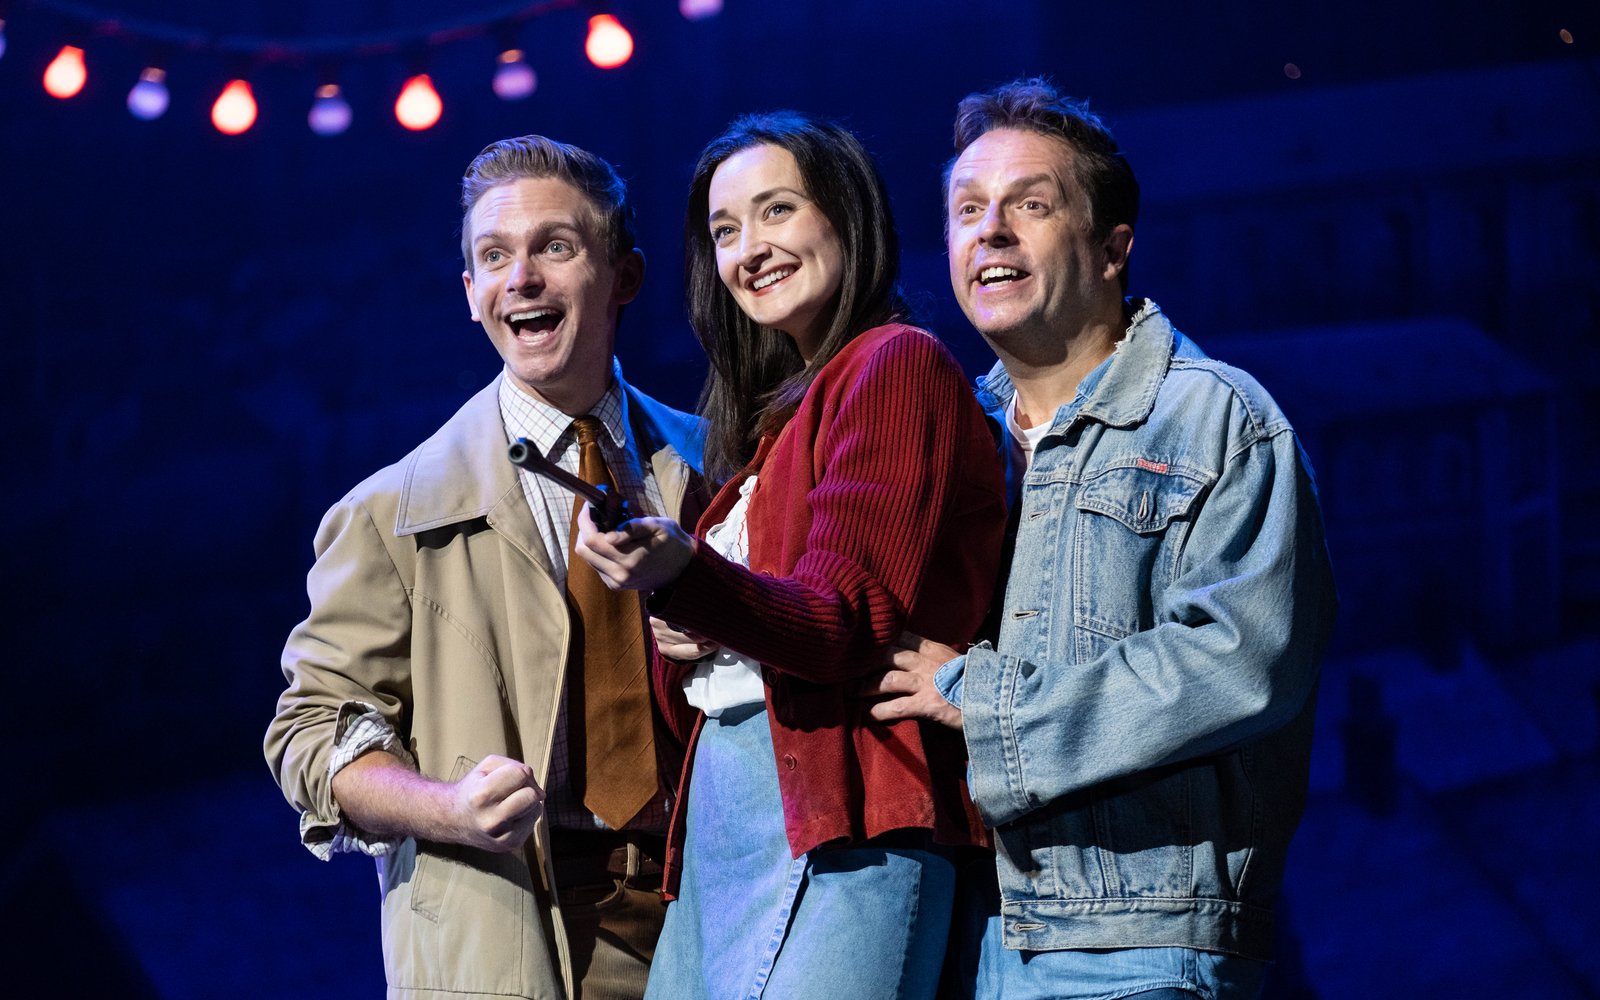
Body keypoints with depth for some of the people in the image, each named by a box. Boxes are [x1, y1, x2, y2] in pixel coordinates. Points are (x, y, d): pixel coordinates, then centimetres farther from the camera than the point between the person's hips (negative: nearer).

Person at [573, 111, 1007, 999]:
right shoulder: (778, 410, 24)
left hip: (838, 823, -9)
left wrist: (682, 578, -29)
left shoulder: (896, 363, -2)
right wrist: (676, 641, 2)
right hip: (716, 814, 9)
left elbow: (849, 624, -13)